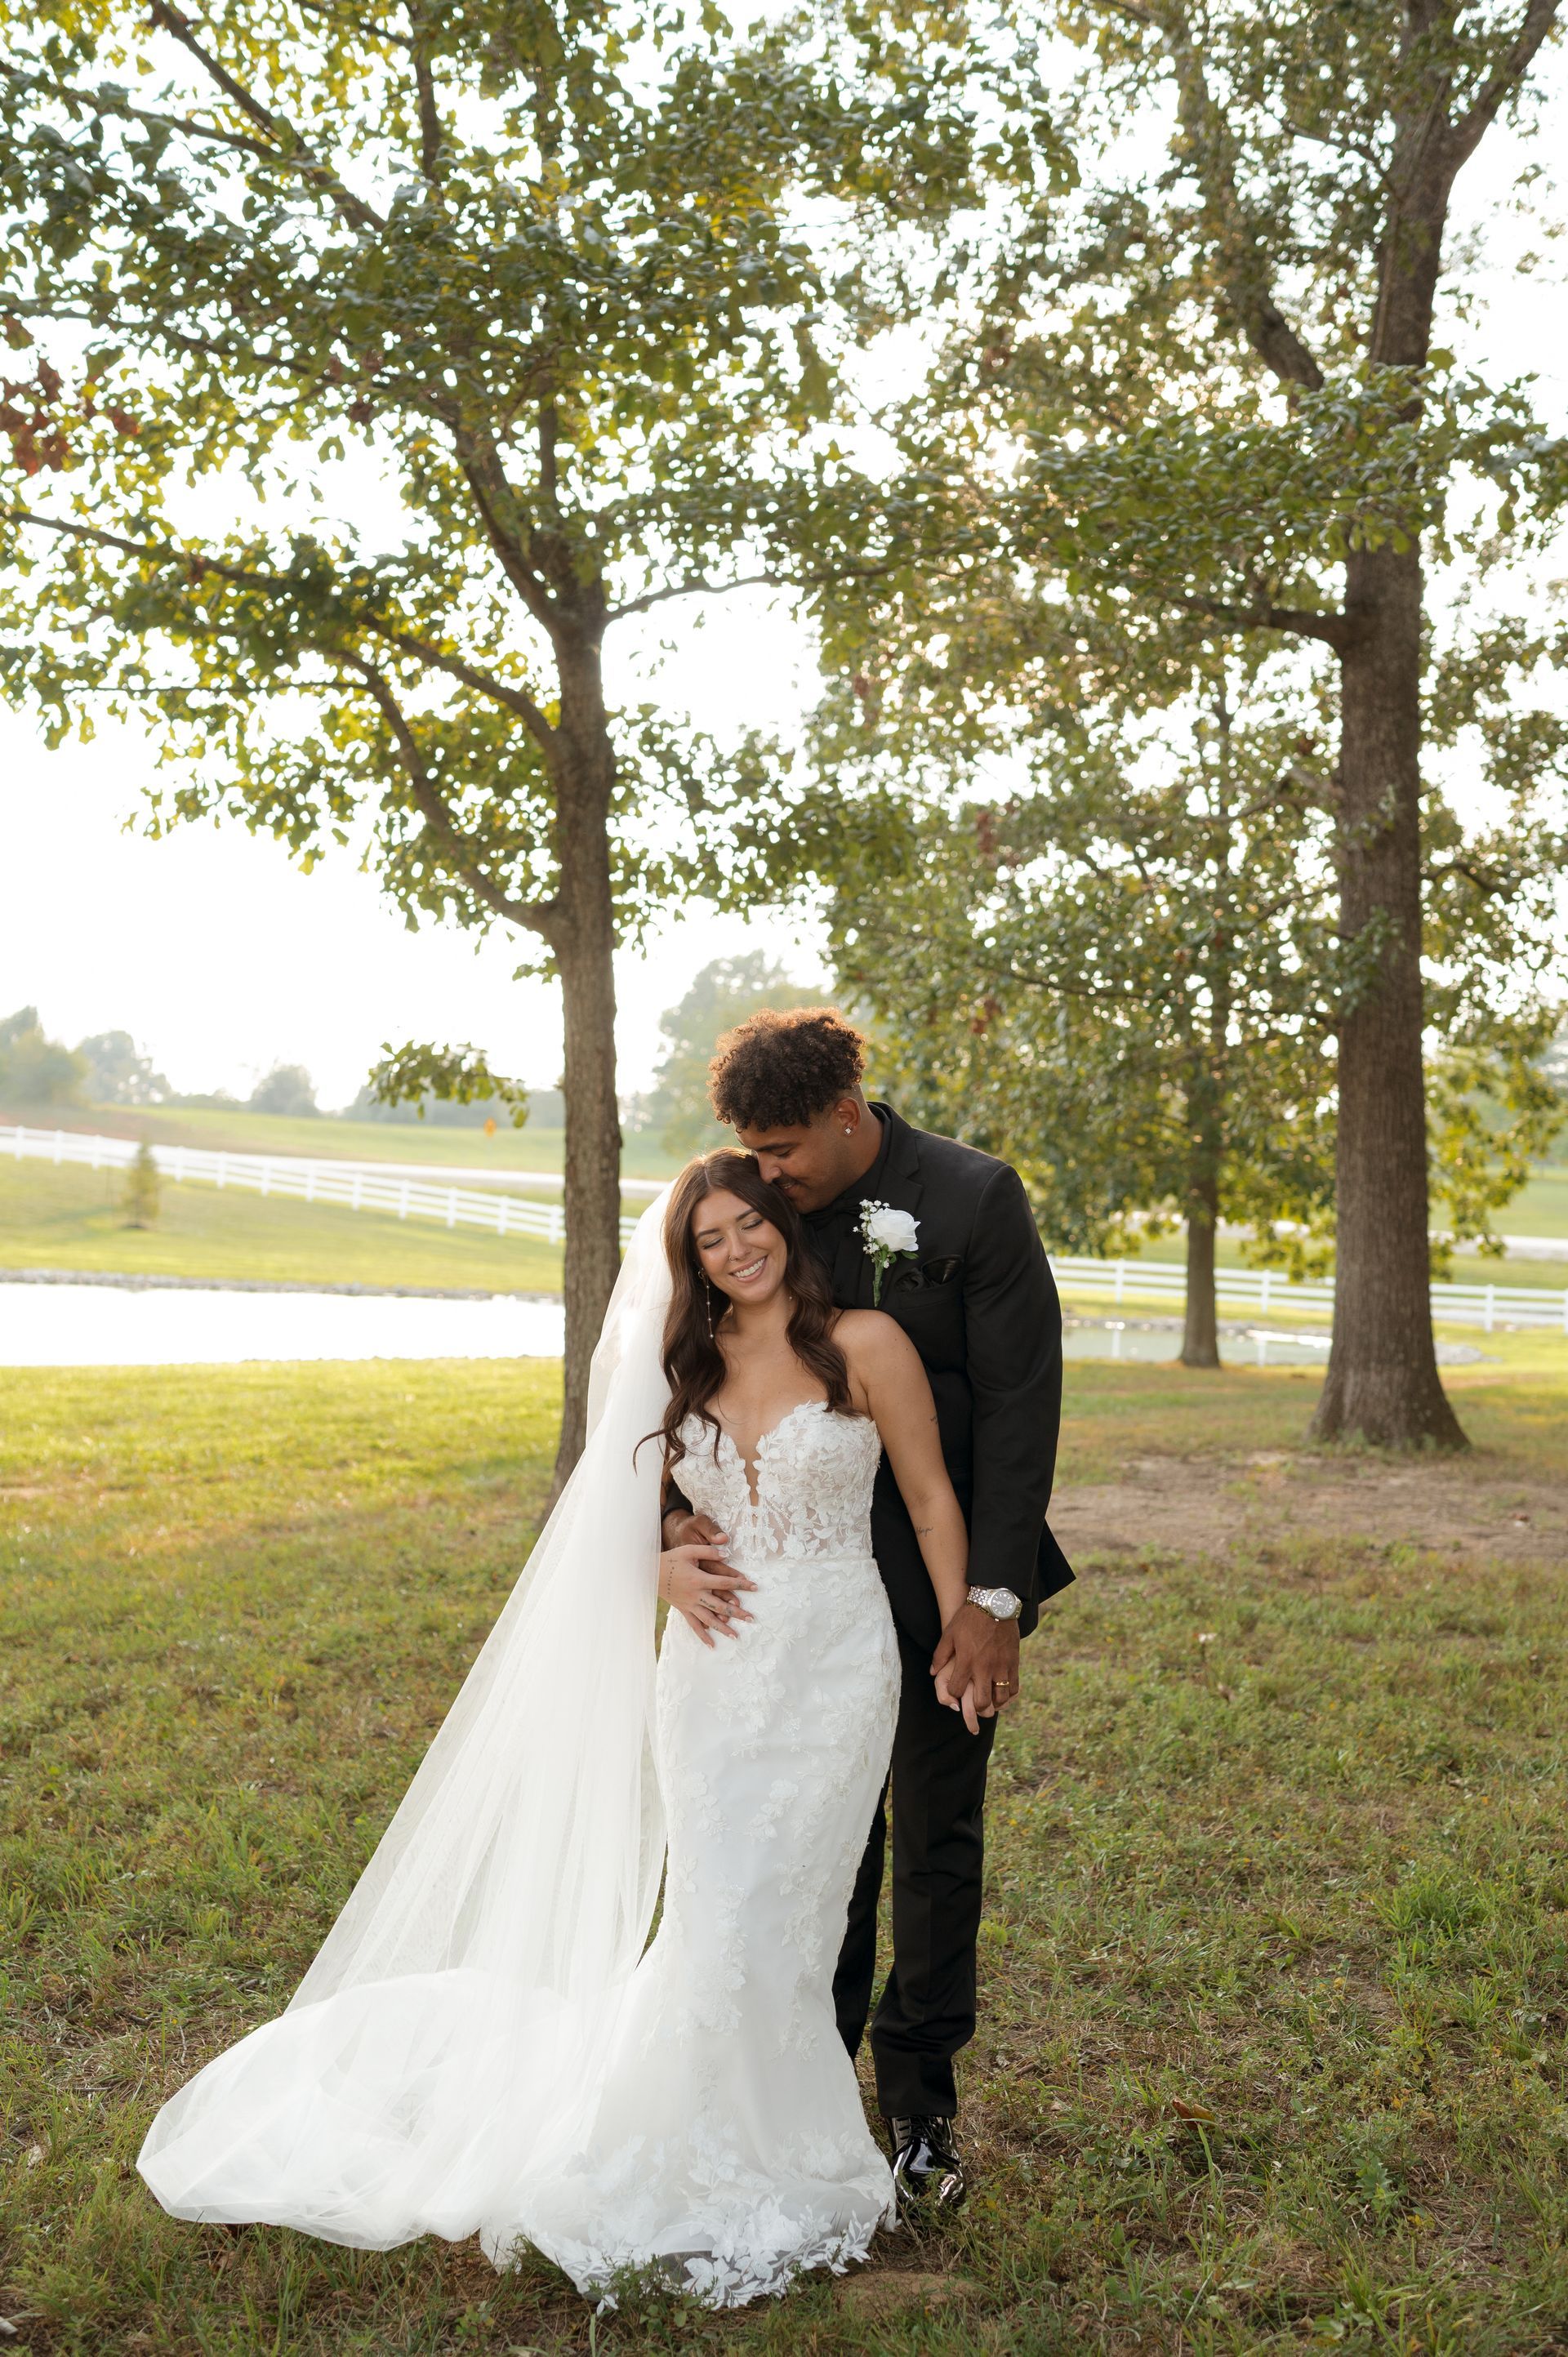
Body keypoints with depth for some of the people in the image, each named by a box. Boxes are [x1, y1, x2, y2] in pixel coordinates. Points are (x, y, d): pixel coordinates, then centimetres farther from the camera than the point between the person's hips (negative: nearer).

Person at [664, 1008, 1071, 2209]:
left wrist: (995, 1597, -17)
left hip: (943, 1586, -2)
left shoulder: (976, 1199, -15)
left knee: (939, 1839, 11)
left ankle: (922, 2099, 27)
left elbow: (1020, 1404, -14)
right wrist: (677, 1508, -17)